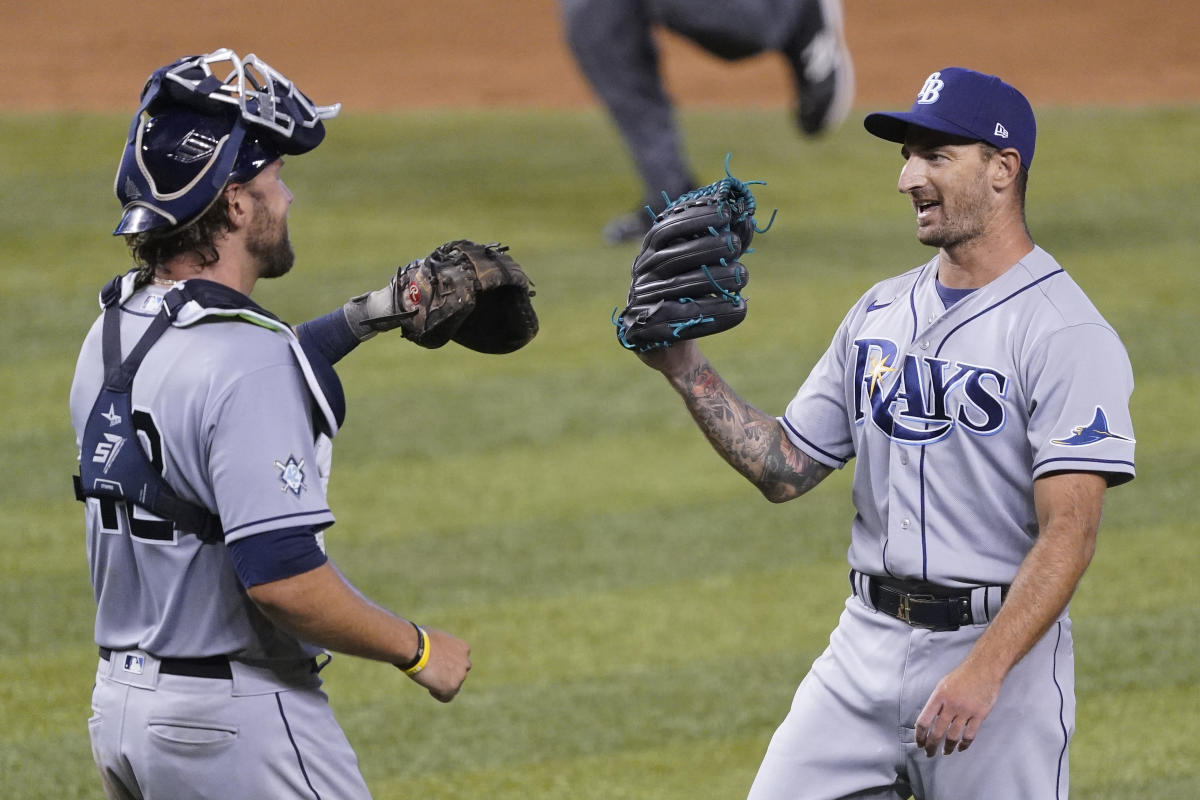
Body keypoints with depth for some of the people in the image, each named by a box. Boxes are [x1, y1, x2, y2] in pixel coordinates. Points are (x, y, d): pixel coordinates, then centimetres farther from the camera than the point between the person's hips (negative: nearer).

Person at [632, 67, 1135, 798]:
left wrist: (982, 672, -28)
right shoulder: (881, 312, 12)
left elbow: (1069, 534, -19)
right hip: (866, 645, 6)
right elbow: (785, 469, 14)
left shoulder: (1065, 333, -12)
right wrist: (686, 369, 2)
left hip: (1002, 644, -6)